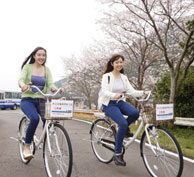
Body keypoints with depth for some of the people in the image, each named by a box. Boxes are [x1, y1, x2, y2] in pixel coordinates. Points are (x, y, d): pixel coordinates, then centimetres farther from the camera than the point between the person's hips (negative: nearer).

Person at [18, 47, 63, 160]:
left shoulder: (46, 70, 8)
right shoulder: (27, 67, 1)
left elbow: (50, 84, -3)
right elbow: (21, 79, -15)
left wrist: (56, 88, -27)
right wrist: (23, 85, -39)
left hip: (41, 101, 3)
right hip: (27, 100, -3)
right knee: (35, 118, -31)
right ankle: (27, 147, -14)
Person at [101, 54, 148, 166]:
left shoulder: (124, 77, 10)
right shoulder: (107, 76, -6)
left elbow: (132, 91, 1)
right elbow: (104, 92, -19)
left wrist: (143, 92, -18)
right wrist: (115, 95, -40)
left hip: (121, 102, 5)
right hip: (109, 104, -5)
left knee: (135, 113, -28)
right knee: (123, 123, -29)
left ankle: (125, 128, 5)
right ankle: (117, 154, -15)